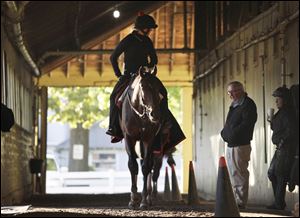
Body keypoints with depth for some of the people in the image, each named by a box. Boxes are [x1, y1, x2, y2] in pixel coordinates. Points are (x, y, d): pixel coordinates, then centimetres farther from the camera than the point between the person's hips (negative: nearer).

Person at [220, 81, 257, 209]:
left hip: (241, 146, -10)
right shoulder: (234, 105, 20)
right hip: (230, 145, 10)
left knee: (240, 175, -7)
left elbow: (246, 124, -19)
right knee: (233, 175, 14)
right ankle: (235, 200, 21)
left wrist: (232, 134, -17)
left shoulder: (248, 105, -9)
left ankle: (241, 202, -4)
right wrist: (225, 133, 6)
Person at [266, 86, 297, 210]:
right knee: (272, 173, 13)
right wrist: (272, 121, 8)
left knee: (280, 176, -7)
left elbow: (290, 130, -23)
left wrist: (282, 142, -17)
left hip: (285, 149, -11)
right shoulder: (281, 113, 17)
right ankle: (278, 202, 18)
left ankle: (279, 203, -2)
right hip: (280, 149, 11)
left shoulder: (287, 113, -14)